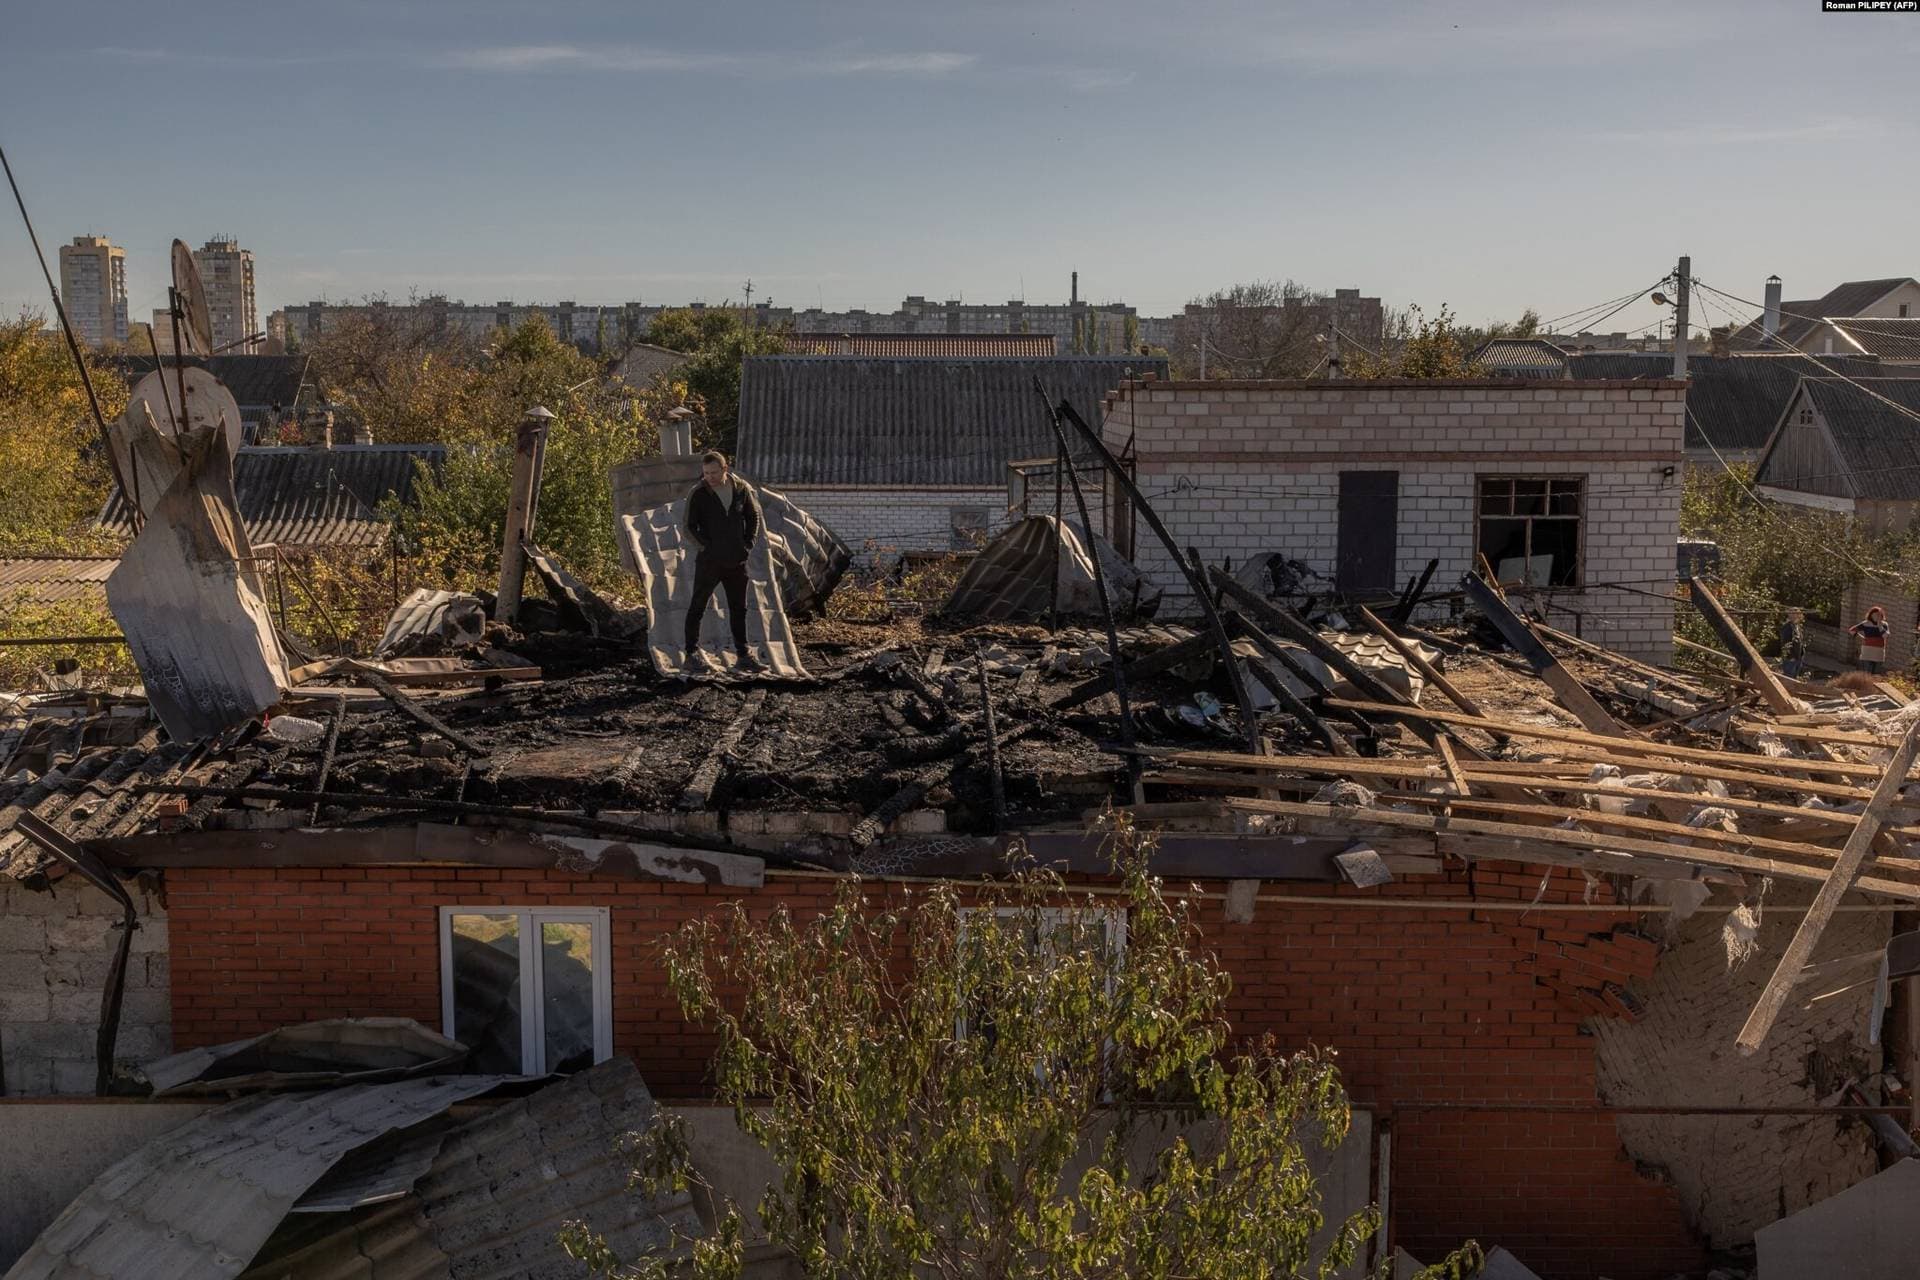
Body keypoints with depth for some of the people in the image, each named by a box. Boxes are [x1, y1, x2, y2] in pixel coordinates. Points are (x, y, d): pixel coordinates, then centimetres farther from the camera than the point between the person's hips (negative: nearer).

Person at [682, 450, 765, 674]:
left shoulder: (742, 489, -1)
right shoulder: (698, 494, -11)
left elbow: (753, 517, 12)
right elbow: (690, 526, -7)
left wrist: (748, 544, 3)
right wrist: (707, 547, -13)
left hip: (737, 561, 4)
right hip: (709, 561, -4)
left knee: (739, 609, 13)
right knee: (697, 607, 2)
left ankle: (744, 655, 22)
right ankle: (692, 654, 10)